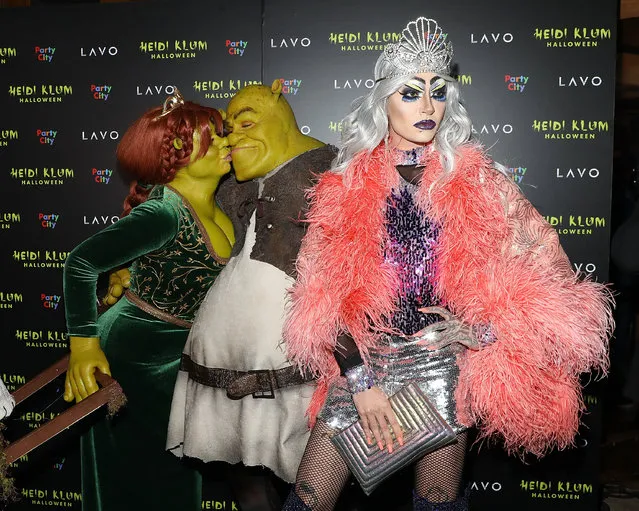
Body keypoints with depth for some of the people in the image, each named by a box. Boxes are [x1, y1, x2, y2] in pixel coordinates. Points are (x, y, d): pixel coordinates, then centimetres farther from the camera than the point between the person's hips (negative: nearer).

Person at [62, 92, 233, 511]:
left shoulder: (219, 205, -3)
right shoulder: (166, 212, -27)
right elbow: (82, 263, -29)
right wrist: (84, 344, -30)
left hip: (173, 364, 8)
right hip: (129, 360, -8)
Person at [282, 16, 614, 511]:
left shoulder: (476, 181, -1)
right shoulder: (346, 187, 0)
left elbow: (551, 276, -1)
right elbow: (325, 296, 0)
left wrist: (481, 331, -11)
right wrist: (359, 378, -7)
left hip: (445, 364, 0)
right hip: (363, 359, 1)